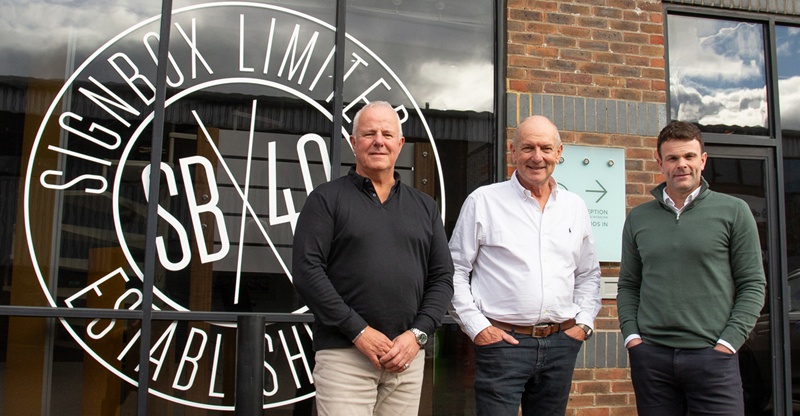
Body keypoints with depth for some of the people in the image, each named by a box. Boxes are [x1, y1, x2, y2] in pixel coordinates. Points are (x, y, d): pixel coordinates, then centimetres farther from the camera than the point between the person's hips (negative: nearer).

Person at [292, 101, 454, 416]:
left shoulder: (424, 207, 14)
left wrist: (418, 334, -4)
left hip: (408, 356, 4)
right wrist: (359, 331, -12)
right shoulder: (327, 199, 2)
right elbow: (306, 271, -7)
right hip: (343, 354, -3)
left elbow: (442, 278, 11)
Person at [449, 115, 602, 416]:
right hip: (501, 341, -4)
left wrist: (584, 323, 7)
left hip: (561, 344, 4)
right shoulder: (483, 201, -3)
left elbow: (589, 275, 19)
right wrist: (476, 326, -8)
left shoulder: (575, 207, 11)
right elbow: (455, 271, -3)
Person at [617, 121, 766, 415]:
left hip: (713, 357, -2)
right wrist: (631, 335, -1)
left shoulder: (733, 211, 2)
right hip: (650, 356, 2)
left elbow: (752, 285, 1)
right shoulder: (638, 218, 9)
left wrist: (728, 341, -8)